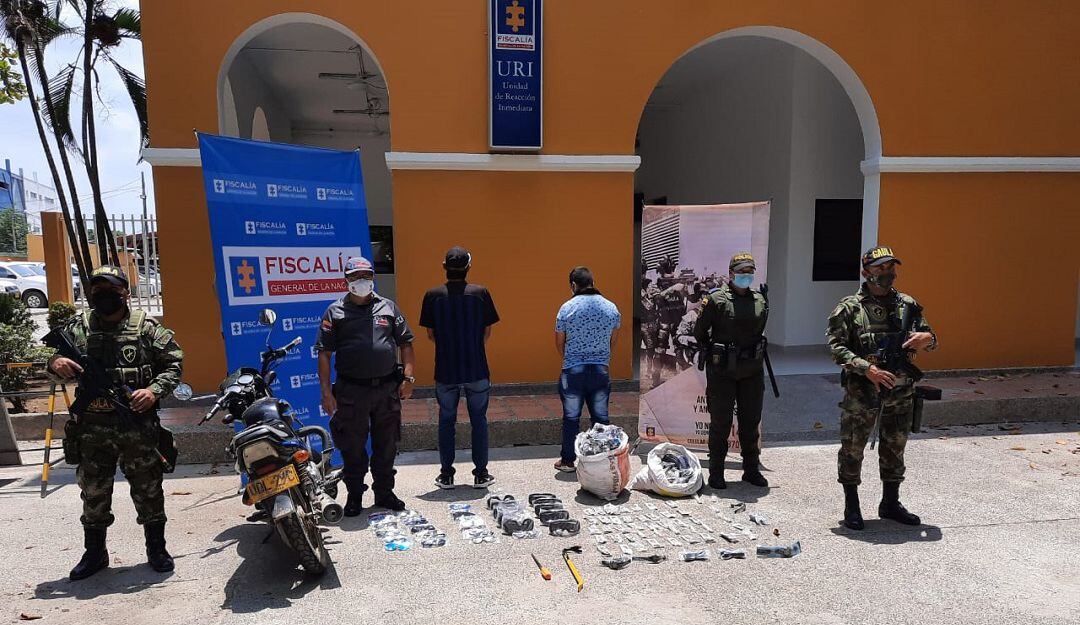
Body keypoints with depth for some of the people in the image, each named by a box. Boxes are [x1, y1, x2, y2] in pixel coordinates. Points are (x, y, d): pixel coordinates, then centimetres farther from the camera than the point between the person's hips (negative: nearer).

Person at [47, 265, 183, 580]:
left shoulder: (147, 327, 0)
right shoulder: (77, 328, 7)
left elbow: (174, 362, 1)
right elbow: (55, 356, 14)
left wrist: (154, 390, -15)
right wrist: (55, 363, -11)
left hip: (138, 426, -2)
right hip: (92, 428, 3)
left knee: (148, 488, 6)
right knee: (93, 491, 12)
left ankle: (156, 548, 20)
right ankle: (94, 552, 28)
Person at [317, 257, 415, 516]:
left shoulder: (388, 307, 9)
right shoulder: (335, 312, 3)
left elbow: (405, 343, 11)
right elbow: (324, 353, 0)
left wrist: (408, 377, -1)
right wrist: (326, 392, -7)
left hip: (387, 389, 2)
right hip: (351, 391, -2)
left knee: (386, 446, 11)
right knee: (352, 448, 7)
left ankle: (384, 492, 26)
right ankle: (354, 495, 23)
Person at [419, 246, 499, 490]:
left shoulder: (433, 295, -4)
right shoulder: (481, 293, -5)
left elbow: (431, 334, 1)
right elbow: (487, 332, 1)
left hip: (445, 371, 1)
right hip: (477, 369, 0)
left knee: (446, 421, 12)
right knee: (479, 420, 10)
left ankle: (446, 474, 17)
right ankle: (481, 474, 15)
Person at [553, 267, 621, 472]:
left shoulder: (567, 308, -8)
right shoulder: (611, 308, 1)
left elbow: (559, 343, 0)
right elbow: (613, 341, 10)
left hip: (573, 371, -2)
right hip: (601, 371, 2)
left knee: (571, 418, 8)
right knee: (600, 417, 11)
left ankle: (568, 461, 16)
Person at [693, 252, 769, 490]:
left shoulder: (761, 301, 6)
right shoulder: (717, 299, -9)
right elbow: (699, 331, -1)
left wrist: (755, 354, 16)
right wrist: (711, 354, 4)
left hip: (752, 371, 5)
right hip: (722, 371, -4)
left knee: (751, 421, 13)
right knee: (720, 422, 4)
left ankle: (751, 470, 26)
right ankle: (716, 472, 15)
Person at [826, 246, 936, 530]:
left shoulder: (908, 304, 7)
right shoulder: (850, 307, -7)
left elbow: (929, 338, 15)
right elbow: (835, 347, -12)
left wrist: (927, 339, -10)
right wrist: (867, 369, -23)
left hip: (901, 392, 5)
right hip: (861, 391, -4)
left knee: (894, 448, 16)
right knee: (852, 448, 3)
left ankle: (890, 503, 32)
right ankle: (851, 505, 19)